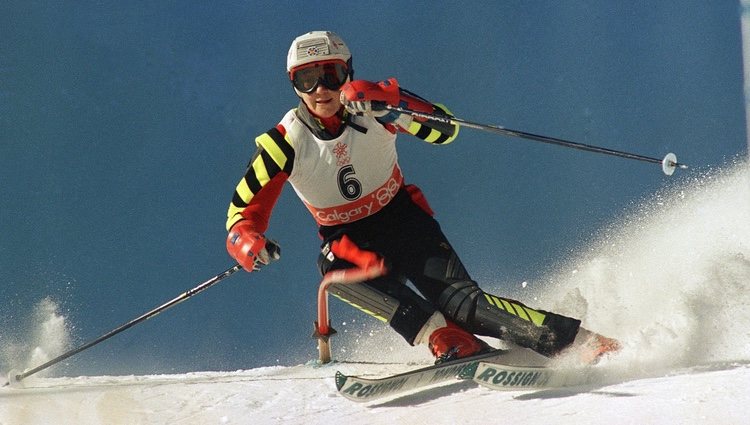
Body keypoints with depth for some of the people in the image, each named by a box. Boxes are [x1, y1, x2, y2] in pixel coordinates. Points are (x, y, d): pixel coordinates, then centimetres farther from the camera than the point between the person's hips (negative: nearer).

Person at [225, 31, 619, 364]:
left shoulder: (372, 106, -14)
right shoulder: (284, 144, -12)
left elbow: (445, 129, -24)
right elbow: (243, 212, -6)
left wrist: (392, 105, -40)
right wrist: (248, 243, -30)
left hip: (403, 219, -1)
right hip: (350, 239, 1)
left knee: (458, 299, -23)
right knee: (335, 268, -34)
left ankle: (581, 342, -24)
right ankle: (445, 338, -38)